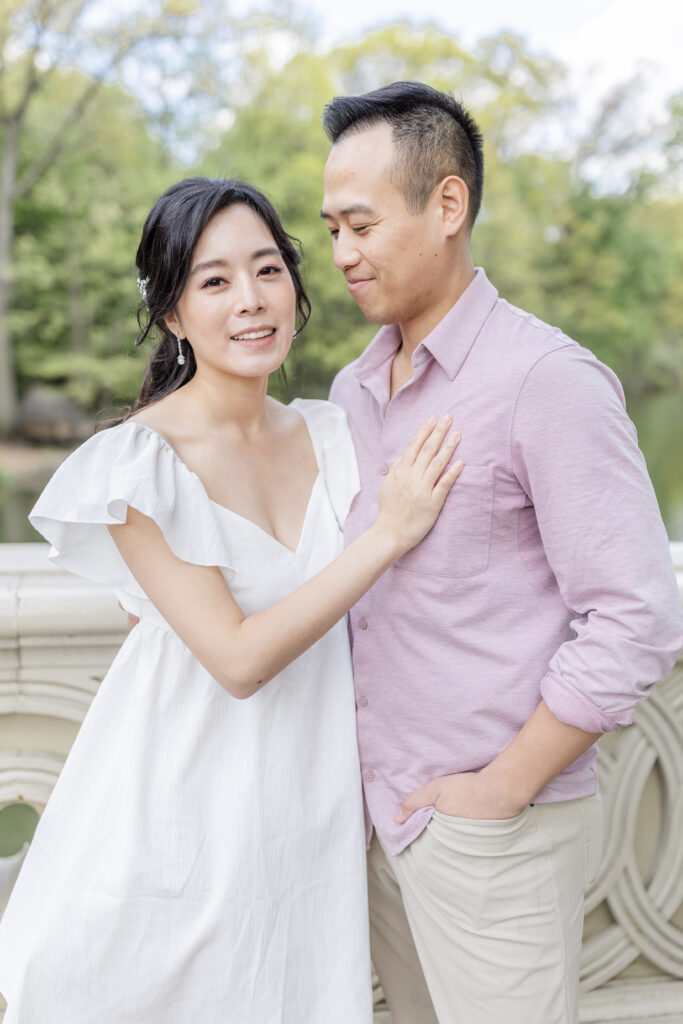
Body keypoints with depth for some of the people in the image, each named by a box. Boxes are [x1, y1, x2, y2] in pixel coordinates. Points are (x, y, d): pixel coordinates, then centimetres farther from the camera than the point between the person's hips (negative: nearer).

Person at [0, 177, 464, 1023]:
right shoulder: (138, 464, -17)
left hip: (309, 818, 5)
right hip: (187, 821, -5)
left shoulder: (328, 437, 1)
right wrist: (388, 536, -20)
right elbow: (239, 658, -21)